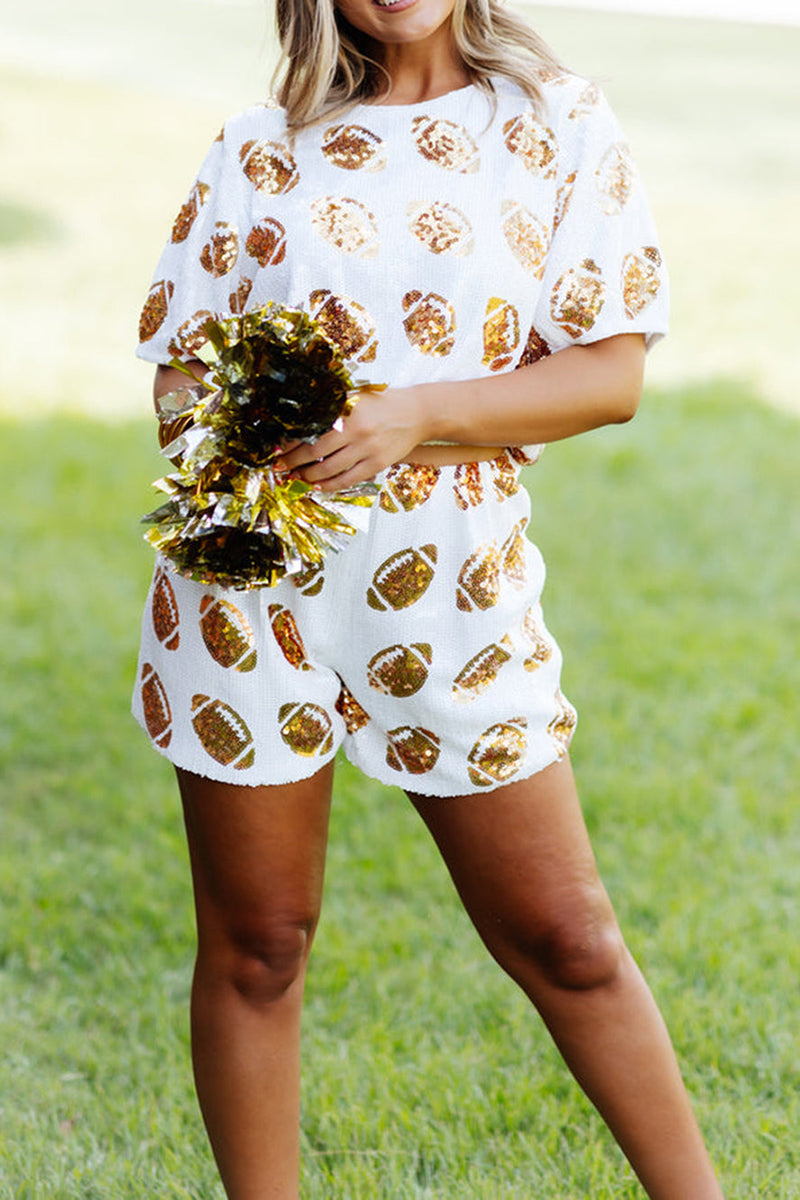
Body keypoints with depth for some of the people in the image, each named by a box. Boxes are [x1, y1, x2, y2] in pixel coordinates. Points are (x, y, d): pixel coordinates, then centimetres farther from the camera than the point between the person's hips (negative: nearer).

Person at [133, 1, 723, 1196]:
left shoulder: (560, 125, 1)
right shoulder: (259, 151, 5)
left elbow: (613, 372, -5)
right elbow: (175, 374, 7)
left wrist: (416, 414, -18)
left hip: (453, 588, -1)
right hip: (254, 580, 1)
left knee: (566, 943, 7)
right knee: (254, 945, 7)